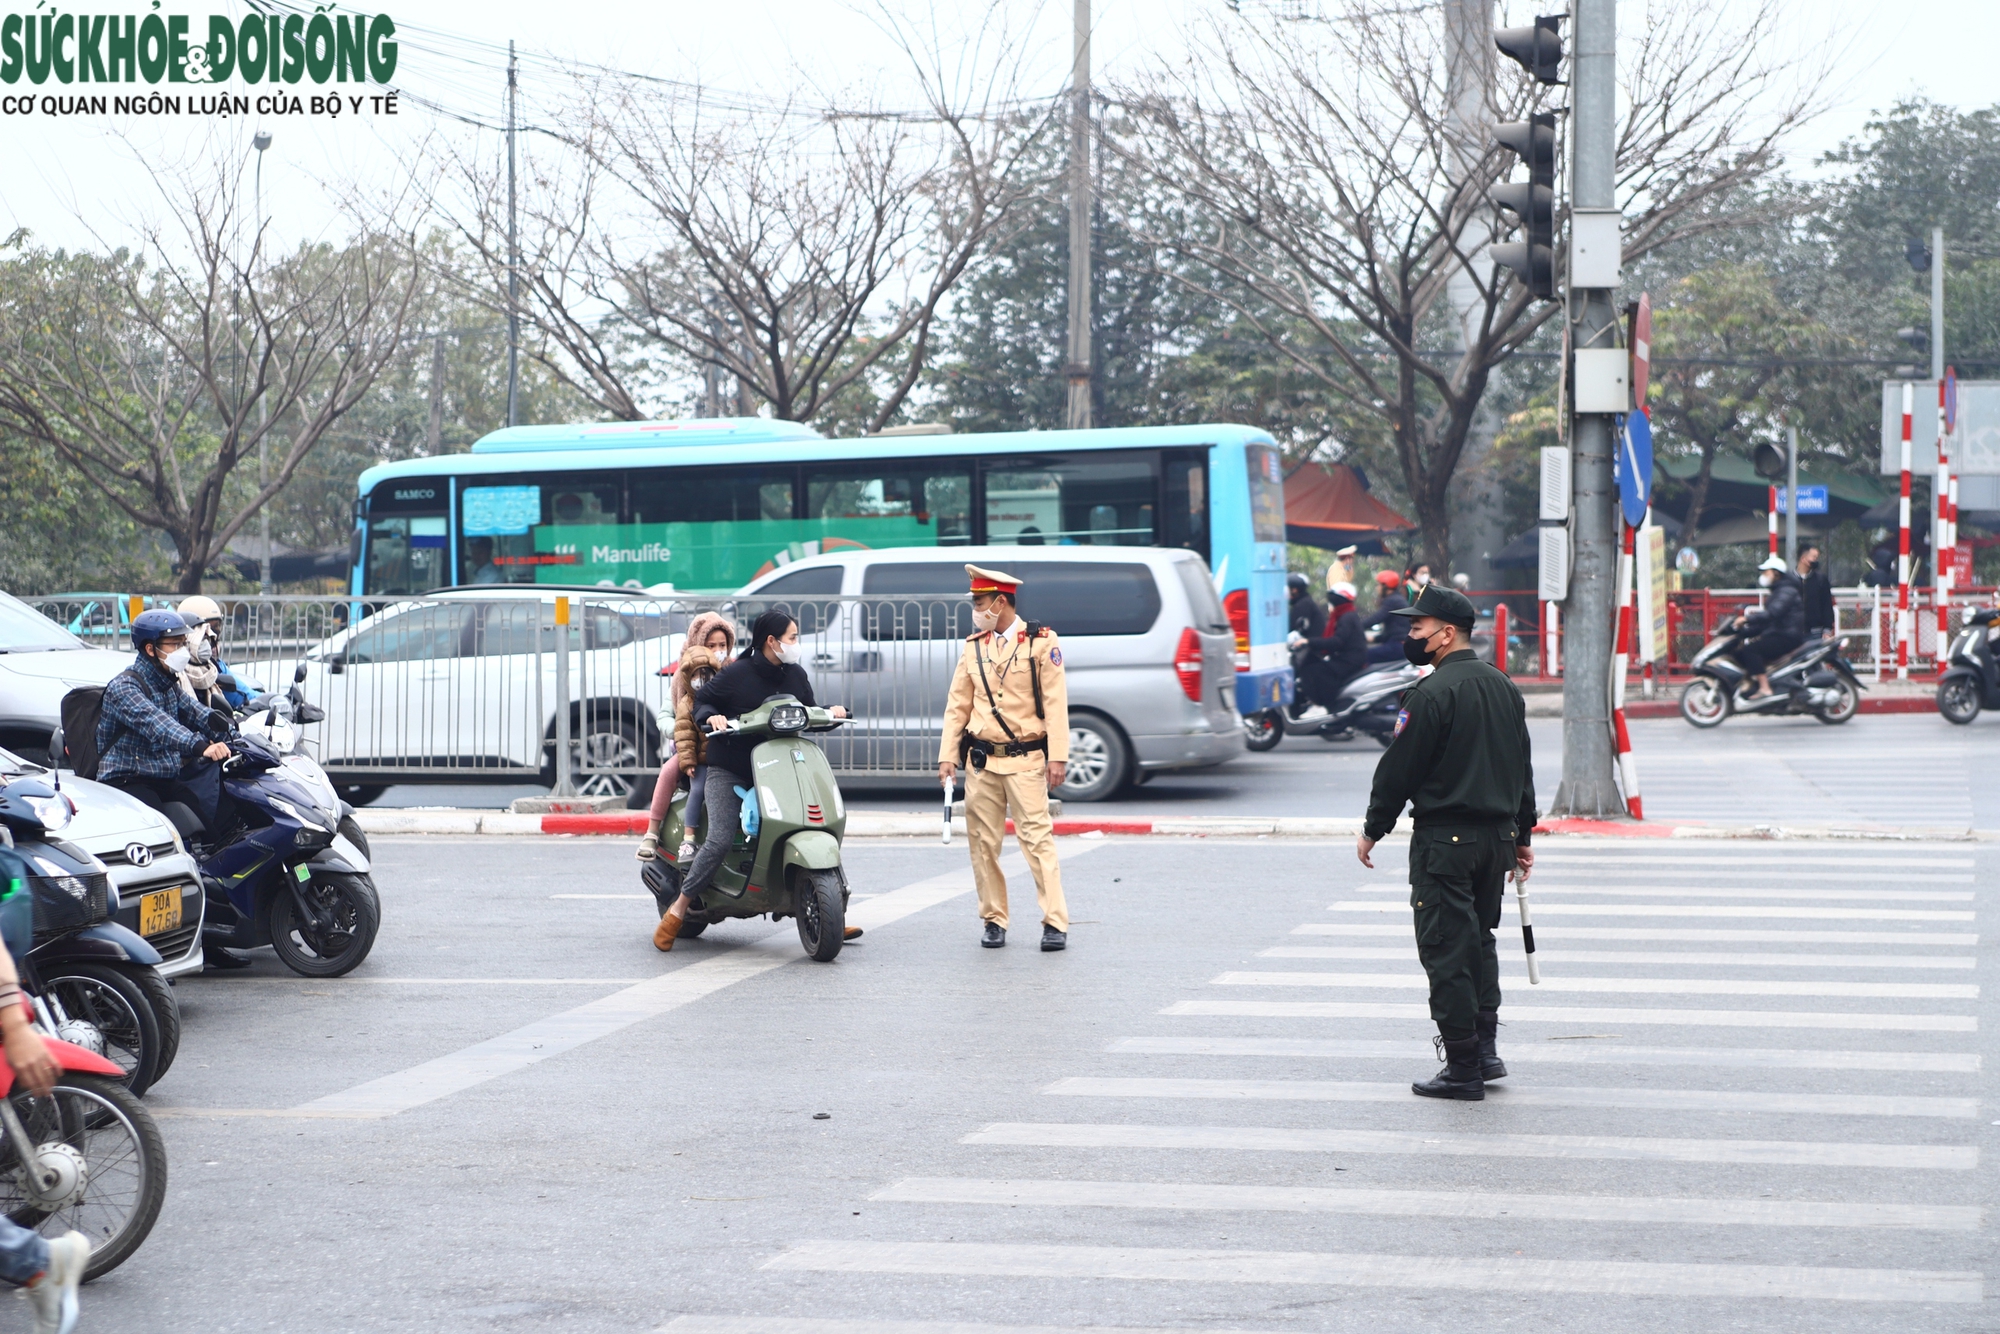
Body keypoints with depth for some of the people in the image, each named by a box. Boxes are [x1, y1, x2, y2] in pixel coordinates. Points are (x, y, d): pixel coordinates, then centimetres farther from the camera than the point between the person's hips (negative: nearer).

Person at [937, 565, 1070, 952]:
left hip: (1025, 760, -5)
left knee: (1037, 838, -9)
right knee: (983, 842, 5)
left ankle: (1055, 923, -8)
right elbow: (957, 704, 13)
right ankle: (993, 920, 14)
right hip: (981, 760, 5)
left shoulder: (1041, 641, -2)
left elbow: (1056, 703, -6)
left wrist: (1058, 757, -13)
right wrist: (947, 755, 5)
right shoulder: (973, 646, 12)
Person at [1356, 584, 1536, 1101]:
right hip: (1499, 835, 8)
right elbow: (1522, 766, 17)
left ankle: (1463, 1068, -1)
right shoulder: (1505, 687, 11)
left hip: (1444, 839, -8)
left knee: (1446, 949, -2)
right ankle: (1485, 1048, 18)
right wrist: (1521, 835, 24)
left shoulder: (1431, 694, -15)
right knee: (1479, 939, 20)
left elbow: (1399, 768, -12)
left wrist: (1372, 830, 0)